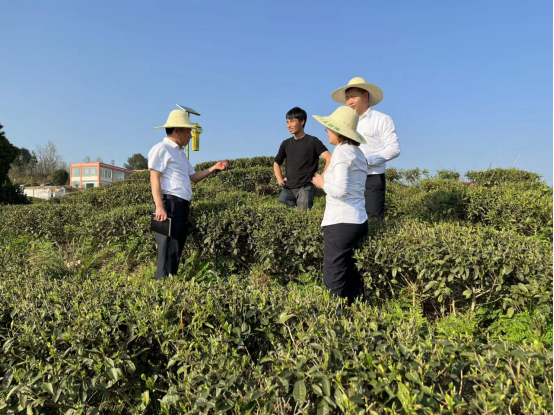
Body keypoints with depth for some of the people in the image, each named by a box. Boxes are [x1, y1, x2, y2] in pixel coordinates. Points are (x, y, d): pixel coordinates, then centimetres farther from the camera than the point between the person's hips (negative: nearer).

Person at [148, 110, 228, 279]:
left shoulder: (181, 153, 24)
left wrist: (214, 168, 12)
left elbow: (193, 177, 22)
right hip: (170, 203, -9)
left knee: (177, 249, 12)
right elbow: (154, 179, -10)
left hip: (183, 205, 9)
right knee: (168, 250, -10)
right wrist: (159, 207, -20)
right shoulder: (161, 149, -3)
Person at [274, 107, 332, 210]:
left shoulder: (312, 141, -2)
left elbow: (329, 159, -12)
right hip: (288, 189, 4)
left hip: (305, 189, -4)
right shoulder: (286, 144, 12)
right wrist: (280, 180, 9)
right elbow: (276, 163, 24)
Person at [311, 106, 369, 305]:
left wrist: (322, 183, -2)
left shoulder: (342, 151, -10)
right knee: (352, 279, 15)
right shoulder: (358, 153, 16)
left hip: (341, 223, -9)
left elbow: (340, 190, -18)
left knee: (334, 283, -2)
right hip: (359, 221, 9)